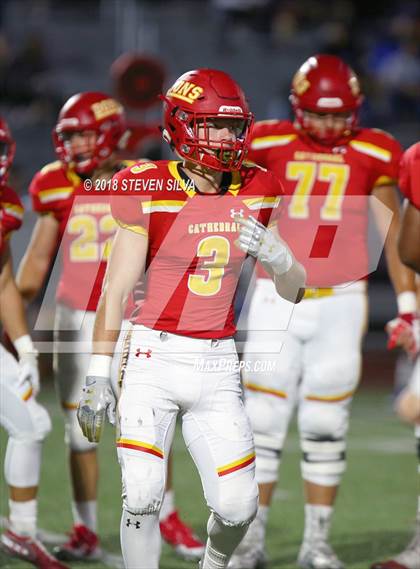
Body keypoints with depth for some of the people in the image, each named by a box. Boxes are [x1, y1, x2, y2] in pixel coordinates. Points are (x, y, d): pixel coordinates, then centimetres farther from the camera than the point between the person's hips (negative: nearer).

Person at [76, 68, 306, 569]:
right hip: (153, 358, -3)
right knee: (142, 496, -18)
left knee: (237, 507, -2)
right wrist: (97, 376, -7)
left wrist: (275, 254, -13)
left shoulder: (254, 192, 6)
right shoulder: (149, 191, -5)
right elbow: (116, 289, -4)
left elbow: (294, 292, 9)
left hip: (217, 365, 3)